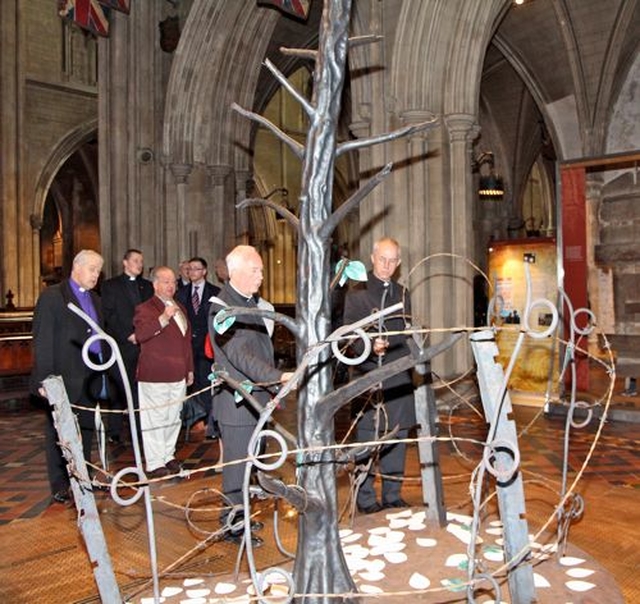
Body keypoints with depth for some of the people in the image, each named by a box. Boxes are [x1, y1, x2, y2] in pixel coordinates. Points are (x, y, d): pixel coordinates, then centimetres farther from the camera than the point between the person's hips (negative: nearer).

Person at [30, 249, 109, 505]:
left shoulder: (94, 299, 16)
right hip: (63, 379, -6)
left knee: (86, 431, 13)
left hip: (90, 380, 6)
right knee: (60, 434, 3)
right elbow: (42, 340, -9)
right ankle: (60, 487, 12)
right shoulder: (52, 296, -4)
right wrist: (44, 379, -15)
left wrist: (102, 376, 11)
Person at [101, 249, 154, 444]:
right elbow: (109, 315, -2)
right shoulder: (111, 285, 6)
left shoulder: (147, 286, 17)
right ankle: (115, 432, 8)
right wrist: (128, 334, -10)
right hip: (121, 345, -3)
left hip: (143, 345, 3)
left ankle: (142, 429, 3)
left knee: (141, 389, -1)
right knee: (120, 390, -1)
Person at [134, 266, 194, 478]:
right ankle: (154, 464, 5)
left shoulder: (180, 308, 19)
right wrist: (163, 318, -34)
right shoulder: (145, 308, -5)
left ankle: (168, 456, 26)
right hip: (154, 375, -7)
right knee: (155, 420, -3)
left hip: (178, 375, 7)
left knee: (173, 419, 13)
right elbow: (140, 334, -24)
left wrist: (189, 369, 22)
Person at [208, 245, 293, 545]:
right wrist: (279, 376, -35)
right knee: (237, 463, 1)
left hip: (256, 397, 9)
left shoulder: (252, 303, 13)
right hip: (236, 401, -9)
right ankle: (232, 526, 15)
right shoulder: (222, 308, -16)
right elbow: (240, 356, -26)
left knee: (247, 461, 17)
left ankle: (239, 516, 31)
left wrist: (272, 388, 20)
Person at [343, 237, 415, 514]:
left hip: (399, 379, 5)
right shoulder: (357, 293, 0)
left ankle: (393, 495, 22)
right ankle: (366, 498, 11)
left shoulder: (402, 293, 16)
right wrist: (370, 347, -22)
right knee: (367, 440, 0)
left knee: (396, 437, 9)